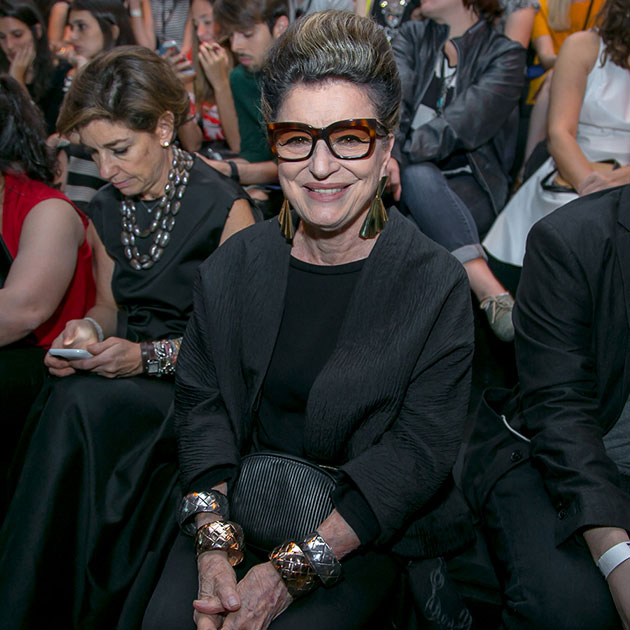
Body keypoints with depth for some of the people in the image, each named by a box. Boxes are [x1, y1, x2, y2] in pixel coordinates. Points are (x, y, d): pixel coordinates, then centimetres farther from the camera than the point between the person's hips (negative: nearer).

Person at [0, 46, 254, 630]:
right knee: (68, 400, -29)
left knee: (82, 403, -31)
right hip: (124, 371, 5)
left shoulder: (222, 205, -10)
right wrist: (88, 329, -2)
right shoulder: (106, 209, 10)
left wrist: (148, 357, -18)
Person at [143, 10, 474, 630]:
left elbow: (420, 451, -14)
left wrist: (295, 567, -20)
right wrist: (214, 546, -14)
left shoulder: (437, 284, -11)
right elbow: (201, 402, 0)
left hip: (366, 530, -2)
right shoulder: (233, 266, 1)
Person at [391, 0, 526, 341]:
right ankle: (490, 291, -44)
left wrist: (399, 157, -27)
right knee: (417, 176, -32)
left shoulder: (506, 54, 2)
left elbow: (459, 125, -14)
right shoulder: (412, 37, 15)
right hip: (415, 174, 2)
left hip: (472, 183, -2)